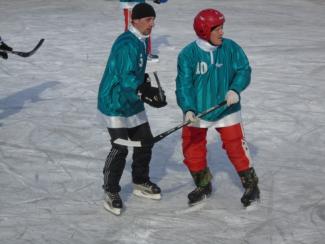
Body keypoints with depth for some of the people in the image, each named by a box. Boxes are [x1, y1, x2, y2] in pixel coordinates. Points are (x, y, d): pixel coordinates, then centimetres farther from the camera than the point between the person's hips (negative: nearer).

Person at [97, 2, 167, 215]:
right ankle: (111, 192, 3)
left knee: (145, 142, 14)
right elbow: (126, 78, -31)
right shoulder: (126, 44, -23)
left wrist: (147, 87, 8)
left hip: (134, 103, 10)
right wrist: (147, 94, -39)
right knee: (120, 149, -10)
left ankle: (140, 183, 32)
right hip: (115, 103, -10)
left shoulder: (140, 42, 9)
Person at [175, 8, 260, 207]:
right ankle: (203, 185, 29)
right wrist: (188, 109, -27)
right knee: (192, 149, 6)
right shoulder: (188, 54, -13)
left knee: (236, 146, -2)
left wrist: (235, 89, -23)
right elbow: (184, 84, -15)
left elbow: (244, 70, -5)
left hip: (226, 109, 0)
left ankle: (251, 185, 18)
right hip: (197, 111, 1)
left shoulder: (231, 48, -9)